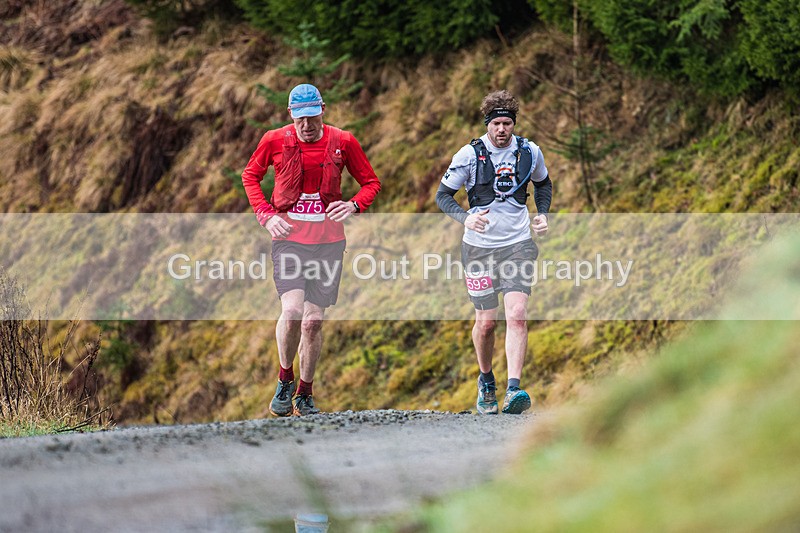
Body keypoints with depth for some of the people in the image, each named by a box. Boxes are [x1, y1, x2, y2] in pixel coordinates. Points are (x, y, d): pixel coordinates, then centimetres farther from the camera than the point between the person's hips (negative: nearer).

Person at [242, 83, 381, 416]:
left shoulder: (343, 142, -1)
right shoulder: (275, 141, -2)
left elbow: (371, 183, 10)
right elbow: (250, 176, 14)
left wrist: (353, 205, -11)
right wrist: (266, 215, -1)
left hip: (328, 241, 1)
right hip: (288, 237, -1)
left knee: (313, 322, 3)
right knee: (292, 311, -20)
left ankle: (305, 395, 19)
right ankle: (285, 381, 3)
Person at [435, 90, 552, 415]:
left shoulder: (530, 152, 0)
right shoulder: (470, 154, -7)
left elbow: (543, 183, 21)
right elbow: (443, 195, -1)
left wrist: (542, 214, 4)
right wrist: (465, 218, -20)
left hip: (518, 244, 1)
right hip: (480, 246, -1)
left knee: (516, 314, -16)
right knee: (486, 321, 4)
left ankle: (513, 391, -22)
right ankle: (486, 382, 30)